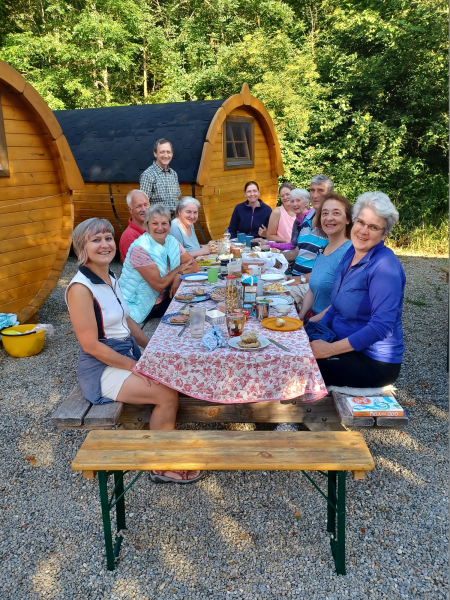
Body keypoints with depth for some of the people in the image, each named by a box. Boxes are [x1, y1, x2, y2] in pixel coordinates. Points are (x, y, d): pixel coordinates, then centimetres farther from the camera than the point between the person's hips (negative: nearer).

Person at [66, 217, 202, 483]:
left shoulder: (110, 277, 7)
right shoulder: (81, 288, -20)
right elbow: (91, 345, -20)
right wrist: (135, 366, -18)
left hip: (128, 354, 8)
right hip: (102, 368, -8)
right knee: (167, 393, -18)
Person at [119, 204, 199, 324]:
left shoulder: (171, 241, 1)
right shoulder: (140, 249, -21)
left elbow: (194, 265, 2)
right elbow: (159, 285, -22)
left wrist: (179, 275, -18)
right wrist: (179, 269, -8)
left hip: (162, 299, 6)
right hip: (140, 307, -6)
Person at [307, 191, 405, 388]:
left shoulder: (385, 265, -20)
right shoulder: (352, 252, 5)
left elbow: (382, 326, -25)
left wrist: (331, 349, -24)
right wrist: (310, 324, 5)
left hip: (375, 362, -8)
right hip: (347, 344, 8)